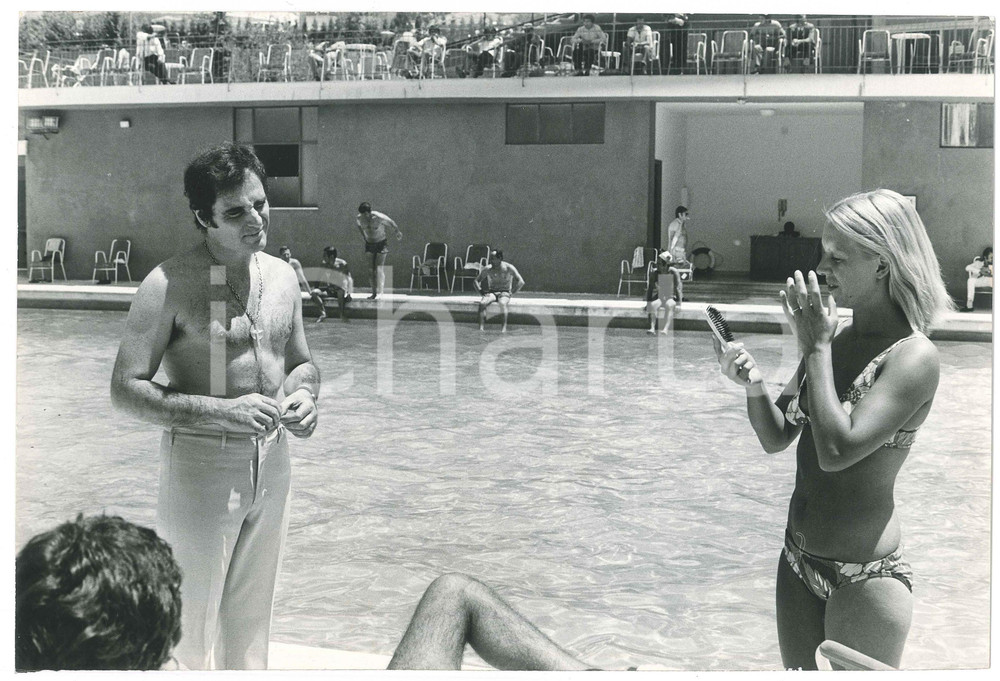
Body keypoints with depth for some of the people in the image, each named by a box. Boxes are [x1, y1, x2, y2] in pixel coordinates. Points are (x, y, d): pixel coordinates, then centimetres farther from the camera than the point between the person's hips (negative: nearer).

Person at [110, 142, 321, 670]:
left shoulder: (282, 277, 5)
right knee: (192, 626, 3)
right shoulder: (170, 285, -14)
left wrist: (303, 394, -6)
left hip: (271, 462, 6)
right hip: (200, 467, -6)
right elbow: (126, 390, -15)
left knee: (251, 619, 19)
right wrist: (224, 411, -24)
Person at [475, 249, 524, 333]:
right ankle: (481, 328, -39)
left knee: (502, 303, -40)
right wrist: (482, 293, -6)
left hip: (504, 293, -3)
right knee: (482, 303, -32)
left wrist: (511, 293, -16)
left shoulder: (509, 268, -7)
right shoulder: (487, 269, 2)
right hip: (491, 293, 3)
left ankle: (504, 328, -42)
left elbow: (521, 282, -10)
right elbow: (476, 281, 9)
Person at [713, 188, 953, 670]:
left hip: (866, 577, -7)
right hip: (799, 562, 7)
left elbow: (837, 450, -27)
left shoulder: (914, 356, -17)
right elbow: (777, 438, 8)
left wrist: (816, 348, -19)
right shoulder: (835, 336, 3)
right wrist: (753, 385, -11)